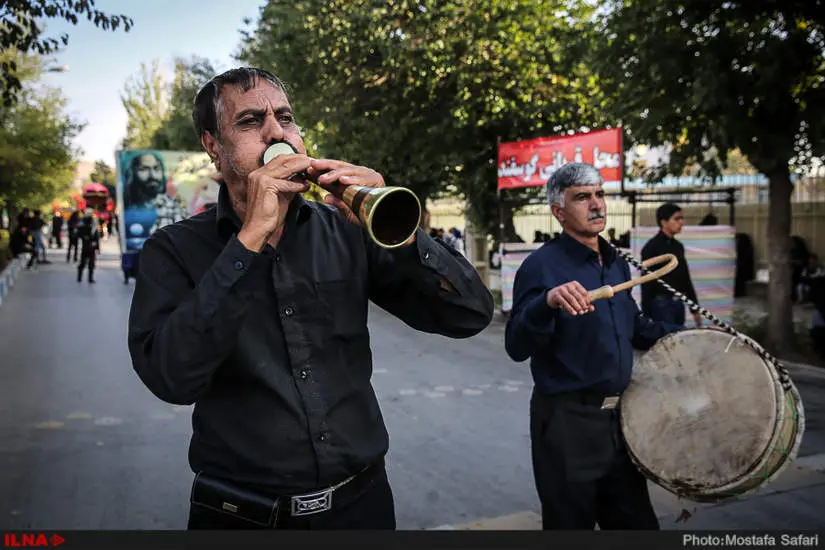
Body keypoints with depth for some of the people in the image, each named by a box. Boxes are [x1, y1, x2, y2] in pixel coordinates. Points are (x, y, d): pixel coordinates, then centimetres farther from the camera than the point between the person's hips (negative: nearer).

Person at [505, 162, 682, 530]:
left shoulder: (616, 263, 9)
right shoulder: (541, 265, -14)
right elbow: (517, 347, -24)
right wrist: (548, 302, -41)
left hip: (619, 417, 7)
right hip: (567, 423, -7)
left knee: (637, 522, 19)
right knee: (572, 523, 9)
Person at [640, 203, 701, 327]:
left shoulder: (678, 246, 13)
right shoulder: (651, 247, -9)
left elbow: (686, 278, 19)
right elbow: (646, 284, -12)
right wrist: (646, 315, -16)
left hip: (679, 303, 7)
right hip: (661, 304, -7)